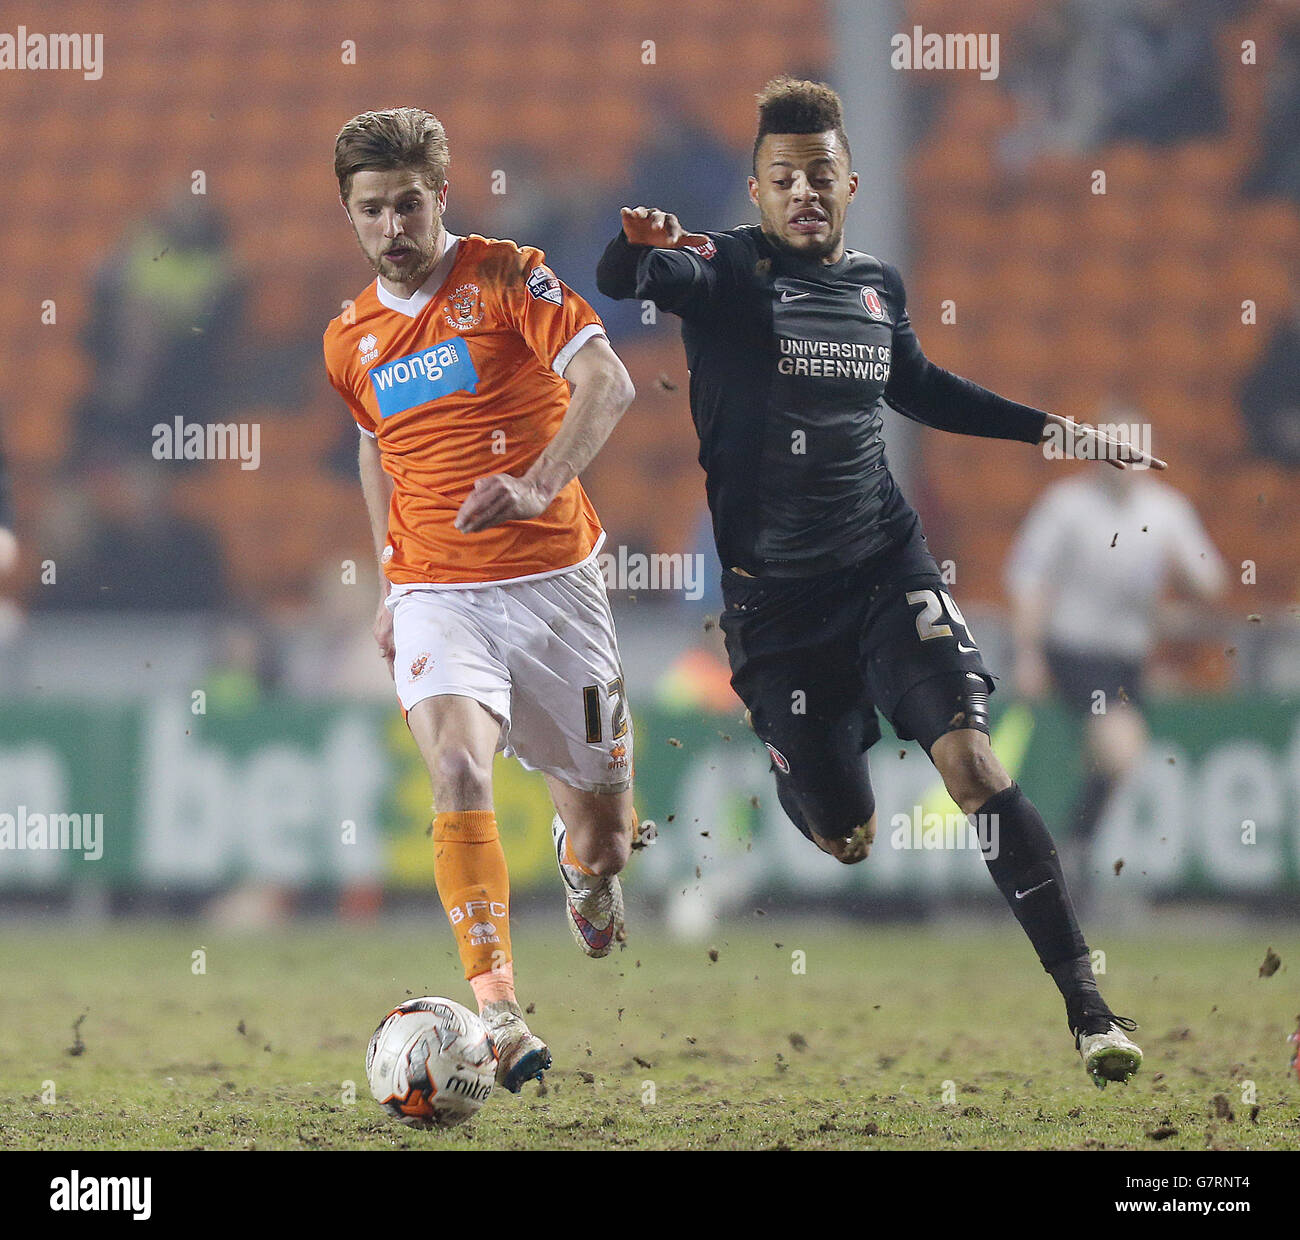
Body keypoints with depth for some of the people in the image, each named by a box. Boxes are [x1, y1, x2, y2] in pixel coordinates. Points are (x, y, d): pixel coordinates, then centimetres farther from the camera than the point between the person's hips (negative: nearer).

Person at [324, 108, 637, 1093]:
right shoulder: (350, 343, 10)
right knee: (460, 770, -28)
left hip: (554, 580, -2)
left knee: (606, 842, 7)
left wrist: (539, 485, -32)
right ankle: (496, 1011, -32)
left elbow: (608, 383, -18)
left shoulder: (507, 276, -5)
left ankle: (582, 851, 47)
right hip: (438, 596, 2)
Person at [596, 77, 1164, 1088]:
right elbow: (623, 280, -25)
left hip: (886, 565, 2)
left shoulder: (877, 286, 9)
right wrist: (639, 245, -49)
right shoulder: (726, 269, -5)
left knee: (971, 758, -18)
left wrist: (1049, 428, 28)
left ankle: (1086, 1000, -17)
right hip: (773, 594, -2)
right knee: (844, 839, 1)